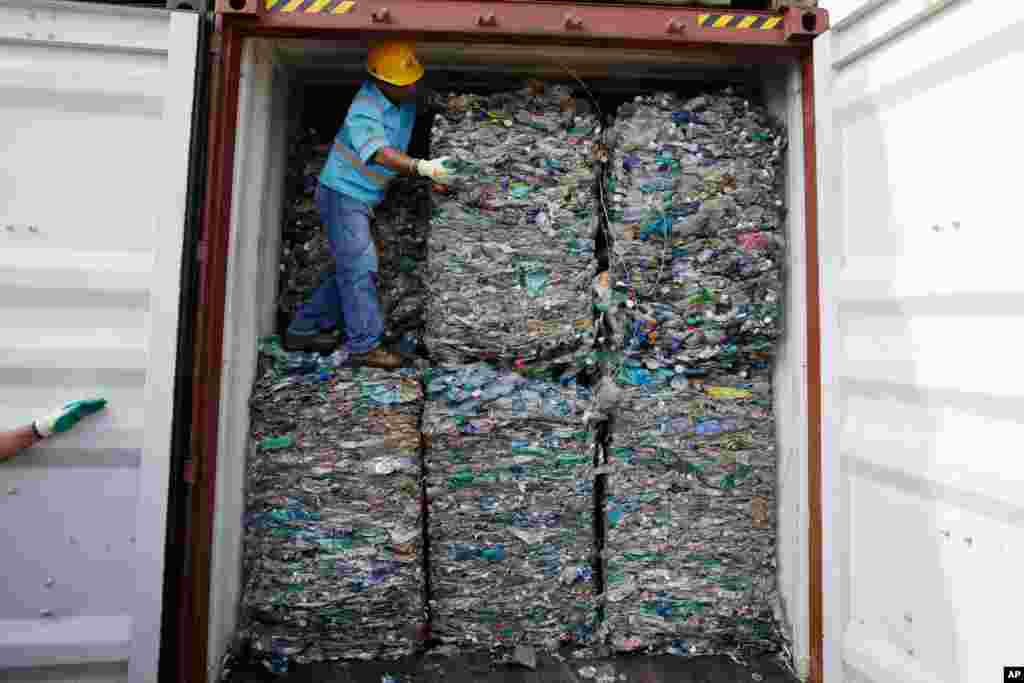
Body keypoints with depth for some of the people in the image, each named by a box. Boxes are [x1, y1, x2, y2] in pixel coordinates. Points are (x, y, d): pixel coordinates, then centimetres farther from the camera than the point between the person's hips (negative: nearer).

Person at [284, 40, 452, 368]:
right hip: (342, 192, -8)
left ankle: (303, 330, 22)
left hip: (363, 197, 9)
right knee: (360, 267, -11)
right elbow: (380, 153, -38)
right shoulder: (365, 110, -23)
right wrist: (422, 167, -51)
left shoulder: (408, 98, 1)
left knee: (352, 269, 11)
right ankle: (365, 345, -5)